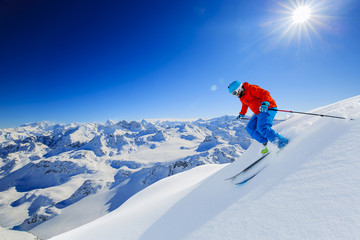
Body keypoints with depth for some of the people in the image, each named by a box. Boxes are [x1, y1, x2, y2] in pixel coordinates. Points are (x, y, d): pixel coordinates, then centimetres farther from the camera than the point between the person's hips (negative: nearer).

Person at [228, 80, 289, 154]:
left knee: (262, 128, -28)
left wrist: (265, 103, -41)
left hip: (268, 109, -10)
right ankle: (265, 144, -1)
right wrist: (241, 114, 45)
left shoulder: (251, 89, -13)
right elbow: (245, 105, 34)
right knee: (250, 128, 1)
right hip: (259, 113, 10)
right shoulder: (242, 97, 14)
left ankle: (283, 143, -19)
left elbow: (265, 93, -23)